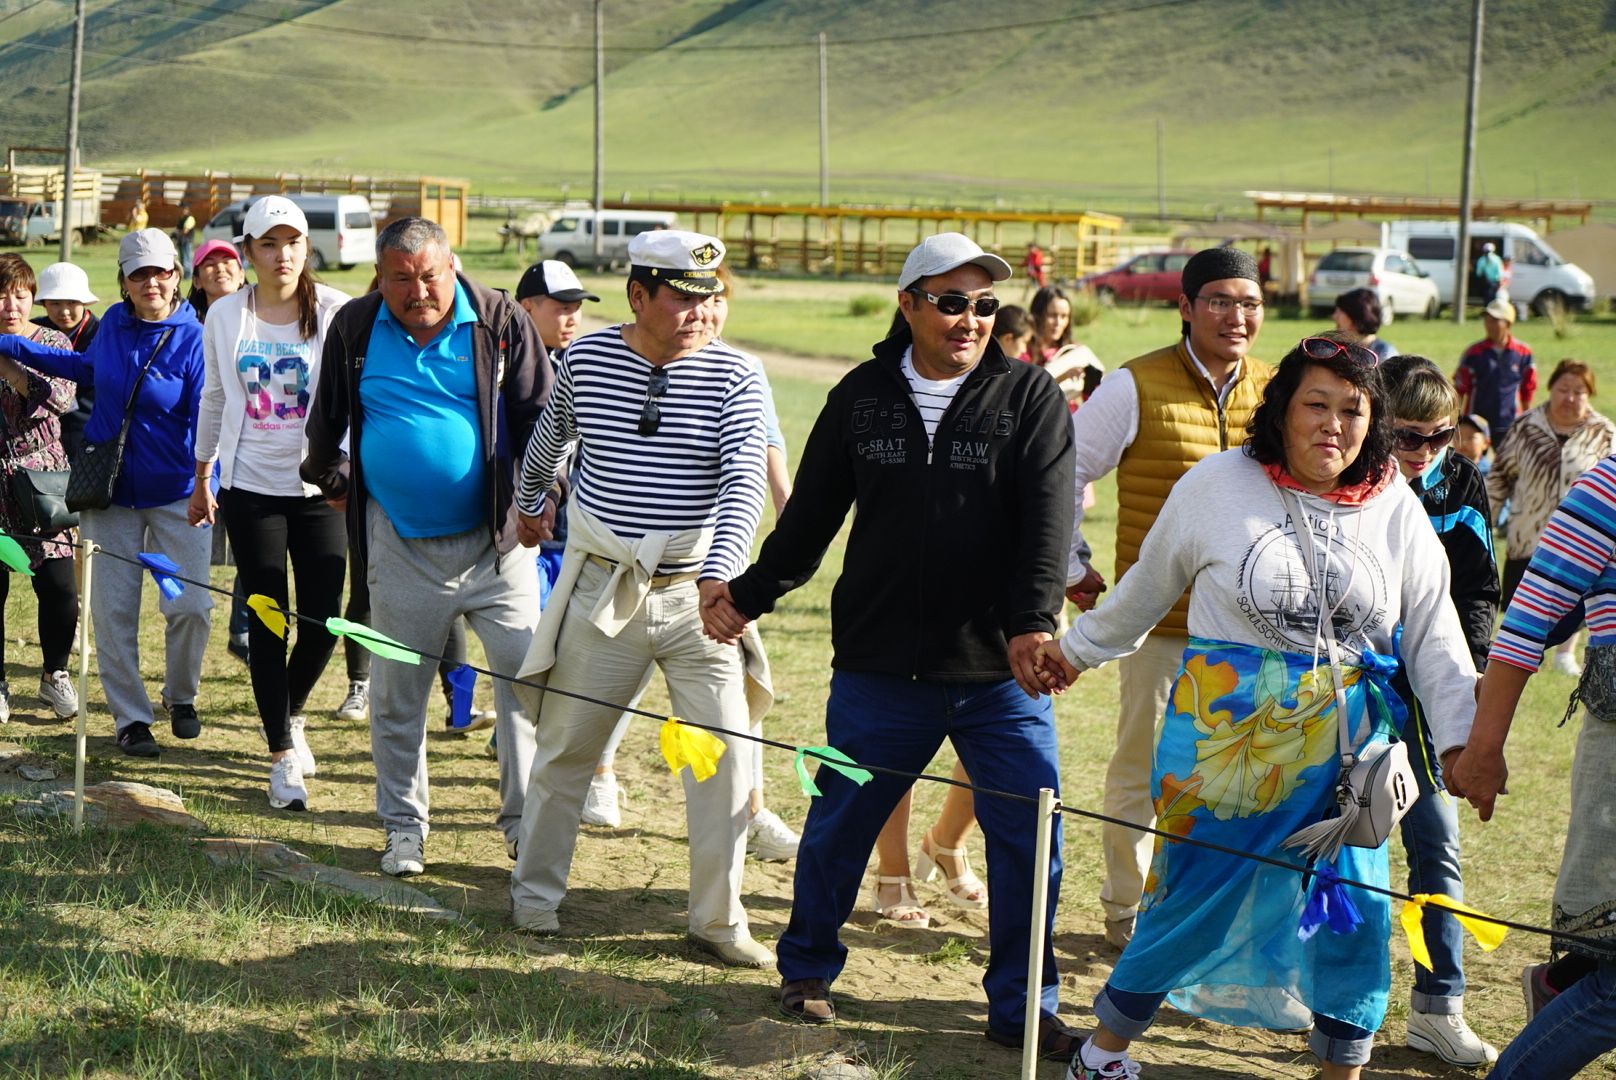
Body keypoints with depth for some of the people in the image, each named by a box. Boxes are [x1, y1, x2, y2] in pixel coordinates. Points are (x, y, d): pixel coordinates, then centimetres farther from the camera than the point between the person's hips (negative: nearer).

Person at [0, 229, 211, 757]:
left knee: (190, 605, -5)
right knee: (112, 609, 1)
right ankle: (130, 718, 13)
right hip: (111, 491, 3)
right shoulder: (113, 323, 1)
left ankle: (181, 698, 22)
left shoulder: (194, 338, -11)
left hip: (175, 491, -3)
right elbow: (89, 368, 23)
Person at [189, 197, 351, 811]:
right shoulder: (226, 317, 2)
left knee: (322, 620, 1)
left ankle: (291, 713, 32)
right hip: (251, 488, 1)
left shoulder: (336, 312, -4)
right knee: (267, 621, 1)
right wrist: (202, 479, 17)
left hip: (320, 486, -1)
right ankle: (282, 756, 10)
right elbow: (214, 399, 13)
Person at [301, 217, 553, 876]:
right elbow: (326, 420, 18)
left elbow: (542, 416, 2)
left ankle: (525, 818, 7)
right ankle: (403, 826, 21)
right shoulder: (355, 329, 2)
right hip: (400, 546, 1)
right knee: (398, 692, 7)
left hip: (495, 539, -1)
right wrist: (332, 480, 23)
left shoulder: (499, 322, -2)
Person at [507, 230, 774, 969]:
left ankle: (718, 919, 9)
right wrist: (530, 502, 35)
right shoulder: (585, 358, -1)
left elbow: (744, 484, -17)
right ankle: (534, 894, 28)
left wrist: (721, 573, -32)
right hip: (600, 589, 1)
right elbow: (550, 435, 20)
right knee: (564, 747, 9)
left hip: (697, 595, -1)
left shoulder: (733, 376, -7)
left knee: (726, 755, -4)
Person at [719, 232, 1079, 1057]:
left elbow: (1047, 517, -11)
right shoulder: (863, 395, 6)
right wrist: (750, 595, 17)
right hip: (880, 667, 1)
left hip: (1000, 670, -1)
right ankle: (806, 971, 31)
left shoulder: (1028, 395, 0)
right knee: (839, 824, 10)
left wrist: (1032, 623, -23)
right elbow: (811, 514, 15)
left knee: (1030, 836, -1)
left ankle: (1022, 1007, 14)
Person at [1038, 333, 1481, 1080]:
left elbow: (1433, 635, 7)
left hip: (1346, 752, 3)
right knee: (1193, 896, 2)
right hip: (1224, 739, -2)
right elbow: (1147, 588, 11)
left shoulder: (1396, 510, 3)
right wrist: (1077, 650, 21)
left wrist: (1461, 735, -2)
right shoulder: (1219, 485, -3)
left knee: (1356, 912, 2)